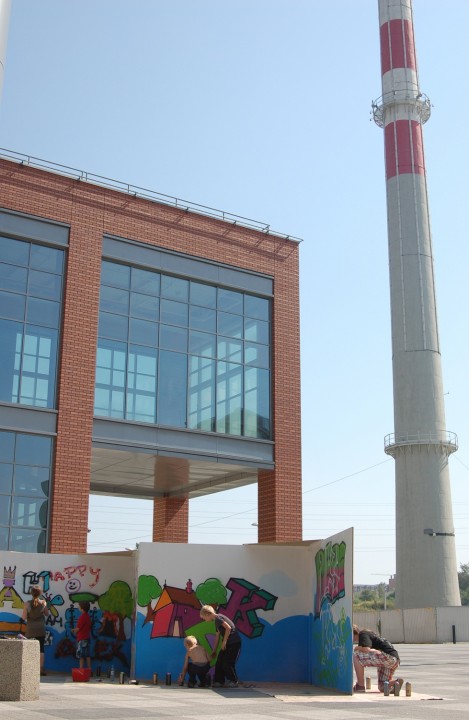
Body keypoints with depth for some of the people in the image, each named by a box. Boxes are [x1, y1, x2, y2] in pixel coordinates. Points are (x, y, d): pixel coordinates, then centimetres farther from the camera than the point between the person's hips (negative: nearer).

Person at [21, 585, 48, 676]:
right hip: (41, 628, 1)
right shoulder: (43, 602, -6)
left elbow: (23, 617, -9)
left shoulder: (27, 604, -11)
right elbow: (46, 613, 8)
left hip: (30, 629, -1)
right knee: (41, 648, 6)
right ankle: (41, 668, 4)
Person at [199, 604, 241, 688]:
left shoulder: (218, 618, -12)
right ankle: (219, 681, 14)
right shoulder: (216, 621, 17)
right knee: (219, 663, 8)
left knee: (227, 663, -7)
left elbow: (228, 628, -23)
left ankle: (234, 681, 7)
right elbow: (218, 636, 23)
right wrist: (214, 650, 26)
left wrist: (224, 642, -15)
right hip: (228, 644, 10)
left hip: (234, 643, -10)